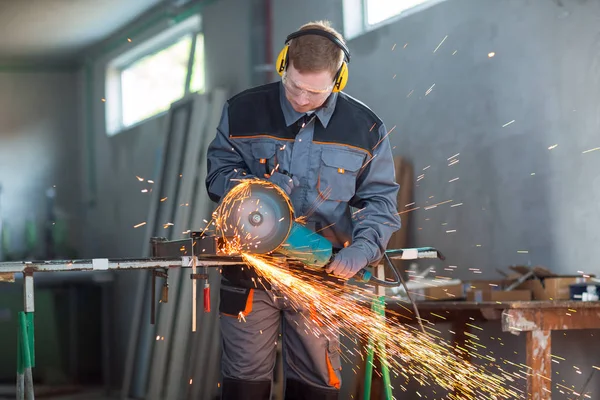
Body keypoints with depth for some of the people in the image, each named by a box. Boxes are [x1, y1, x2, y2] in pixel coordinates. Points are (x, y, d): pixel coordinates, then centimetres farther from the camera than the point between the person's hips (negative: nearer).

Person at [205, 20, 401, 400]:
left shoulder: (365, 128, -1)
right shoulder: (244, 111, -2)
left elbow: (380, 199, 3)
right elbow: (219, 171, 5)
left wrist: (361, 250, -14)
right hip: (250, 269, 0)